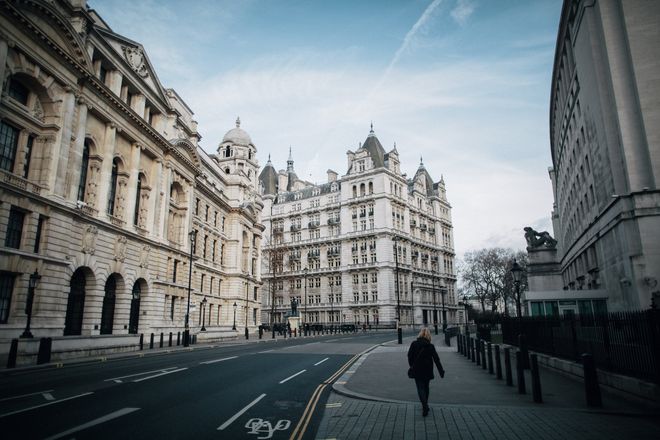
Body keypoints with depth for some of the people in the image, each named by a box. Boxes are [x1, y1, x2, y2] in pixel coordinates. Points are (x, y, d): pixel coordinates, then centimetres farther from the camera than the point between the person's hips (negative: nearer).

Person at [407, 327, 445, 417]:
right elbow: (436, 359, -4)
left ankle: (425, 405, -19)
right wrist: (441, 371, 1)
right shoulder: (430, 346, -6)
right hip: (427, 370, 2)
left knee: (420, 388, 0)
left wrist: (411, 366, 15)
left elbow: (409, 356, -1)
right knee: (426, 387, 19)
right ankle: (425, 405, 30)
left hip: (417, 370, -2)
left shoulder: (414, 344, -6)